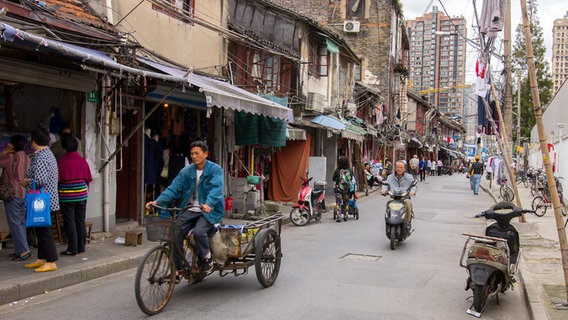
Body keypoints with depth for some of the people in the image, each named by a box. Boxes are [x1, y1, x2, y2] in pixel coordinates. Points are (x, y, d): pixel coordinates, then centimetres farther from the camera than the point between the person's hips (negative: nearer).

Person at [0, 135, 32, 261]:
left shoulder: (11, 157, -13)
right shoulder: (27, 158, 8)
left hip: (13, 194, -7)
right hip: (25, 194, 7)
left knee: (15, 223, -5)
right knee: (21, 222, 12)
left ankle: (23, 251, -9)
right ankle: (20, 249, 17)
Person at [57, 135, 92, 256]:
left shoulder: (61, 162, -11)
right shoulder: (83, 161, -1)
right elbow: (88, 179, 4)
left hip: (66, 197, -3)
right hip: (82, 196, 3)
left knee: (69, 223, 3)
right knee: (81, 222, 11)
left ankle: (72, 249, 5)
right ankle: (81, 247, 17)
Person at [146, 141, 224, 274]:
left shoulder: (215, 170, -4)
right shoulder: (186, 172, 10)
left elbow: (215, 189, -21)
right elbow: (173, 188, 1)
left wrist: (209, 204, -40)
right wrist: (158, 201, -16)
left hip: (209, 211, -4)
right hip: (189, 211, 5)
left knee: (199, 231, -31)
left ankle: (207, 258, -4)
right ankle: (178, 268, 0)